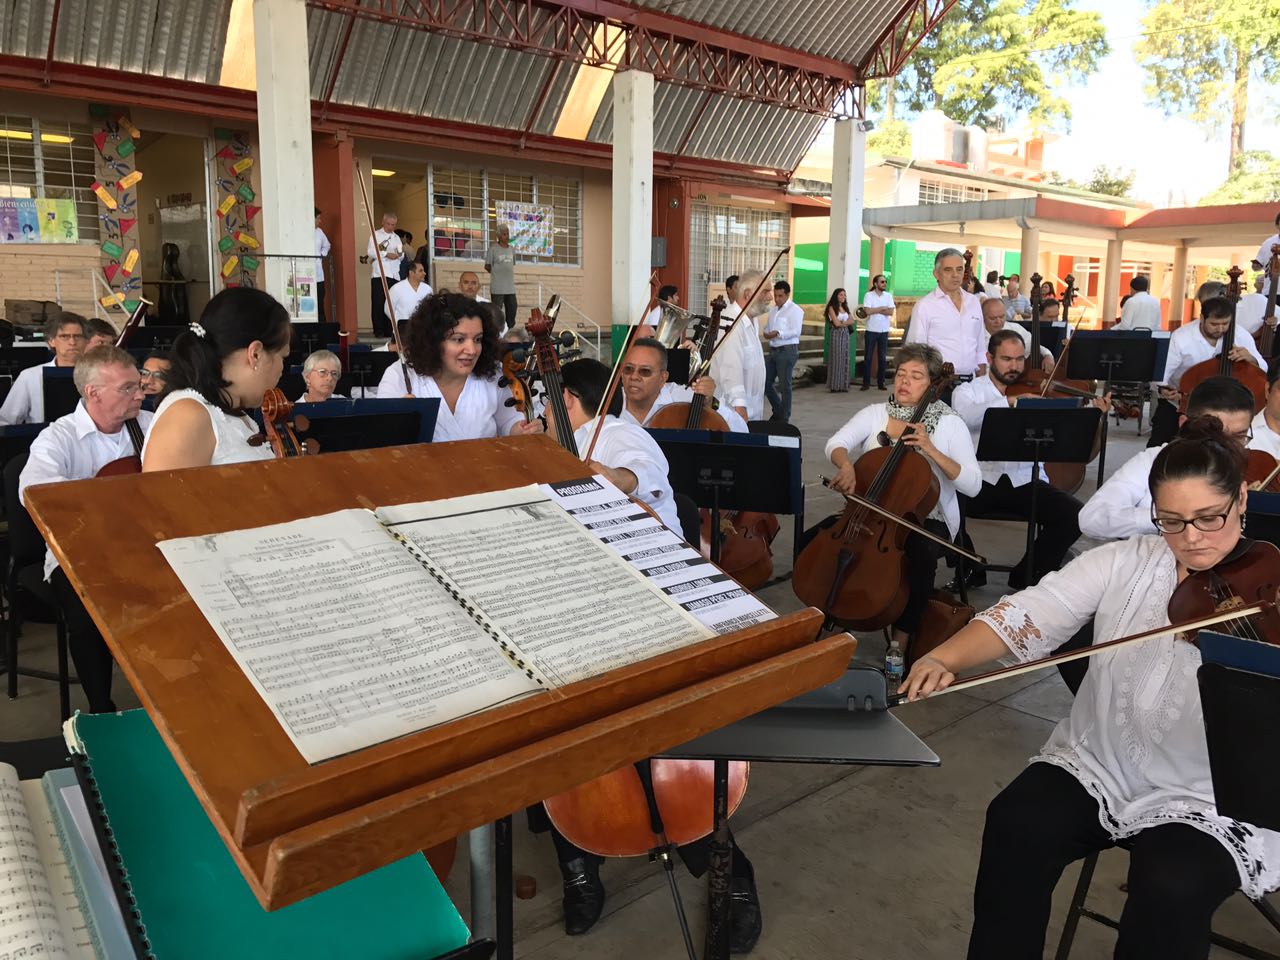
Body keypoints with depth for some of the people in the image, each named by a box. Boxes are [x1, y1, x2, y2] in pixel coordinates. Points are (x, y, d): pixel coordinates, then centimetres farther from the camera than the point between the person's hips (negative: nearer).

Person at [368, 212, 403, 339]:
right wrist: (386, 254, -17)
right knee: (378, 303, -6)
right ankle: (378, 330, -4)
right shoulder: (375, 235, 6)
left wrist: (401, 253, -6)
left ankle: (389, 331, 5)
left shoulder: (396, 238, 21)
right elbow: (371, 252, -8)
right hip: (379, 274, -4)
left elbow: (401, 256, 16)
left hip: (393, 274, 4)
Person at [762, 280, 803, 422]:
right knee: (765, 382, 8)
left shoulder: (795, 310, -8)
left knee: (784, 386, -1)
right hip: (773, 350, 8)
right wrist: (766, 333, 0)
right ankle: (778, 410, 27)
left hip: (787, 351, -8)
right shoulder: (772, 310, 15)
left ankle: (784, 418, 11)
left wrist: (778, 333, -25)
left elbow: (796, 331, -17)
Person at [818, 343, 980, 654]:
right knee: (814, 540, -19)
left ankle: (901, 643, -17)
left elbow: (973, 485, -11)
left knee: (922, 557, -35)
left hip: (926, 518, -3)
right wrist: (846, 465, -35)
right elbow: (836, 444, -12)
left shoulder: (950, 424, -3)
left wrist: (931, 451, -22)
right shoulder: (874, 413, 4)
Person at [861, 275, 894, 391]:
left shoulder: (888, 296, 6)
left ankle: (880, 383, 12)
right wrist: (882, 308, -8)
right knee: (868, 357, 0)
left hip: (884, 331, 3)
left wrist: (874, 310, -11)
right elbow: (867, 311, -16)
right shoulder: (869, 295, -3)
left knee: (882, 358, 6)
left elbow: (891, 312, -7)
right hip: (871, 330, -3)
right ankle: (866, 383, 5)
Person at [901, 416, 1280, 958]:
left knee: (1171, 888, -28)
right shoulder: (1124, 563, -1)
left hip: (1211, 802, -2)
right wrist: (944, 658, -25)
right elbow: (1028, 616, -9)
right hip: (1094, 769, 3)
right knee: (1016, 826, -20)